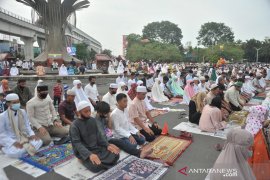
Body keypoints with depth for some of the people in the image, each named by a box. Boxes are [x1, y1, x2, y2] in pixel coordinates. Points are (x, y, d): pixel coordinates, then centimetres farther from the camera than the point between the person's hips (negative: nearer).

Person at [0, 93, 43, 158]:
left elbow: (27, 125, 8)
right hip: (10, 141, -5)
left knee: (39, 142, -20)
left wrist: (32, 134, -10)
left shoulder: (23, 112, 0)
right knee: (15, 152, -36)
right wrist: (13, 142, -23)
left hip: (23, 137, 5)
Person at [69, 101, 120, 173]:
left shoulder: (93, 120, 5)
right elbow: (77, 143, -21)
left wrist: (107, 145, -11)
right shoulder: (74, 125, -14)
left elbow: (99, 135, 6)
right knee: (96, 166, -31)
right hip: (84, 152, -6)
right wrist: (89, 154, -36)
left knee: (115, 154, -13)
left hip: (97, 147, 6)